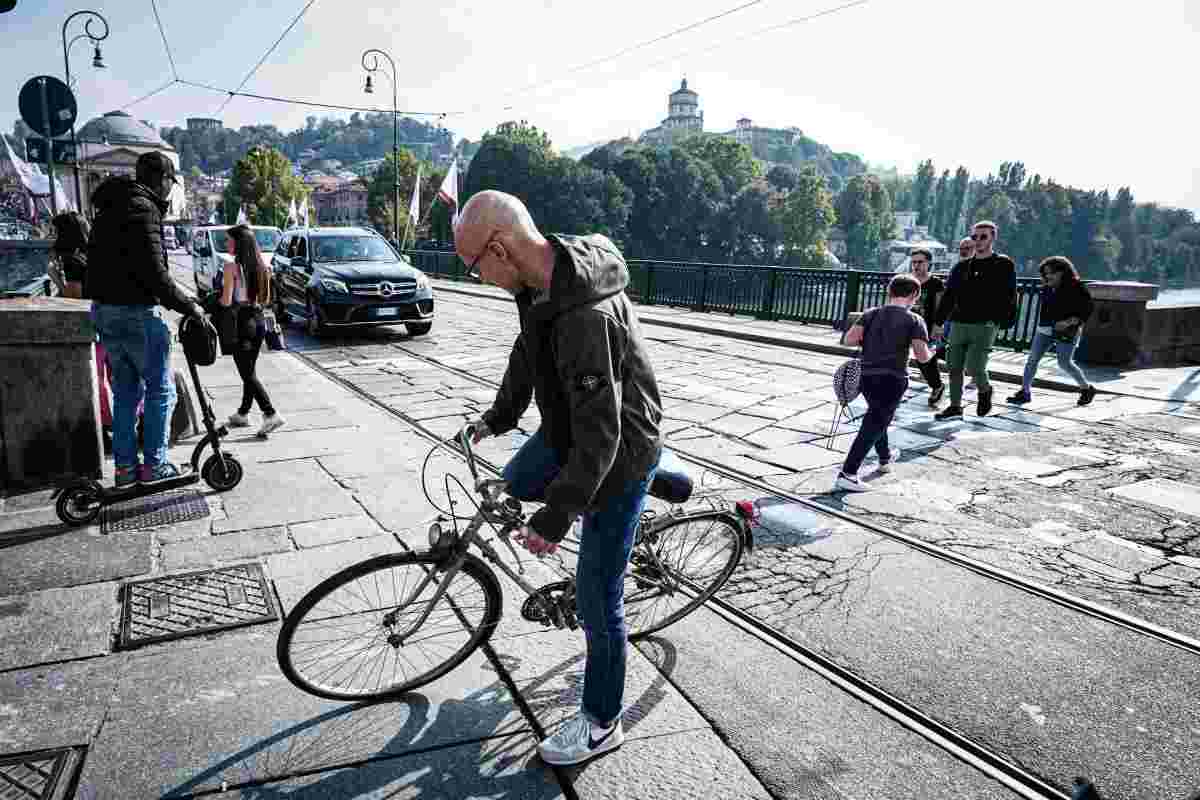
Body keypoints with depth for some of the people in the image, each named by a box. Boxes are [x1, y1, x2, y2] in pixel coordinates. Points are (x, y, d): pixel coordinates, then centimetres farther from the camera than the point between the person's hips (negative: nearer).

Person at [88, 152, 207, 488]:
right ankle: (154, 466, 8)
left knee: (126, 392, 16)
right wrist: (189, 307, -14)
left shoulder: (110, 208, 15)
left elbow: (98, 261, 17)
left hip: (105, 310, 9)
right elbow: (155, 274, -23)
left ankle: (124, 467, 21)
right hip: (136, 313, -9)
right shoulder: (143, 210, -15)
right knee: (161, 391, 3)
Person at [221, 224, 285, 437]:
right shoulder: (261, 266, 5)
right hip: (258, 320, 7)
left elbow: (226, 301, -14)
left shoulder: (232, 267, -13)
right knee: (249, 370, 17)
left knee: (247, 373, -2)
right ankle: (243, 413, 28)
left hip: (241, 322, -7)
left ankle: (270, 414, -12)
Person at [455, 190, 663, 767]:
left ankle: (601, 723, 24)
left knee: (597, 596, 3)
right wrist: (498, 417, 24)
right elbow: (528, 351, 11)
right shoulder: (543, 277, -7)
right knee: (516, 483, 30)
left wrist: (555, 518, -26)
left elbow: (600, 436, -34)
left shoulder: (586, 318, -38)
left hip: (619, 450, -9)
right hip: (568, 428, 9)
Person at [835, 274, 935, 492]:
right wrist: (932, 353, 13)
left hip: (866, 377, 5)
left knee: (878, 417, 27)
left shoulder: (871, 314, 8)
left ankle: (885, 457, 48)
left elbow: (849, 339, -5)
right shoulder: (914, 320, -1)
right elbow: (922, 357, -8)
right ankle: (847, 474, -13)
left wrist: (868, 339, 13)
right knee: (873, 427, -6)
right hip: (892, 380, -5)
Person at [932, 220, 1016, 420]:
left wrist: (1003, 321, -14)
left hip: (984, 326, -5)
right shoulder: (962, 267, 13)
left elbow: (1009, 297, -3)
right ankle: (955, 406, 16)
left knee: (974, 367, -12)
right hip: (959, 324, 5)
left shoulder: (1003, 265, 1)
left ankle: (985, 390, 19)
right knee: (954, 367, 5)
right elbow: (948, 296, 14)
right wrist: (938, 322, 10)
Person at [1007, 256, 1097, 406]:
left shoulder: (1077, 288, -11)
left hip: (1066, 332, -6)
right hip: (1045, 329, 6)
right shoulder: (1047, 288, 8)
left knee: (1064, 363, 0)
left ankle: (1087, 389, 23)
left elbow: (1086, 311, -12)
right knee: (1032, 359, -1)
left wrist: (1069, 322, -23)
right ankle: (1025, 392, 5)